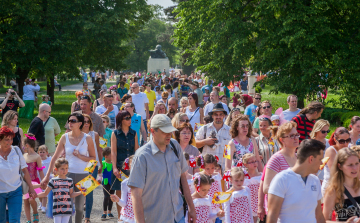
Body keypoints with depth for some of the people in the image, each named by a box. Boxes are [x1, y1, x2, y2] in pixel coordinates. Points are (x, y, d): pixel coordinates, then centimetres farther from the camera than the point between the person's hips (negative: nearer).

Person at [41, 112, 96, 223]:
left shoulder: (87, 138, -2)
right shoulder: (65, 137, 0)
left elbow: (93, 158, 3)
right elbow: (55, 158, 4)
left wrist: (80, 156, -14)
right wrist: (47, 176, 2)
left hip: (83, 175, 0)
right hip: (68, 174, 0)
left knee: (79, 207, 9)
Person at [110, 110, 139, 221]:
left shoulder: (133, 133, 9)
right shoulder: (115, 134, 2)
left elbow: (137, 150, 11)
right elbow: (113, 152, -2)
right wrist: (114, 168, -9)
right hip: (119, 166, -2)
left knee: (131, 193, -2)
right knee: (119, 193, 2)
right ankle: (120, 218, 11)